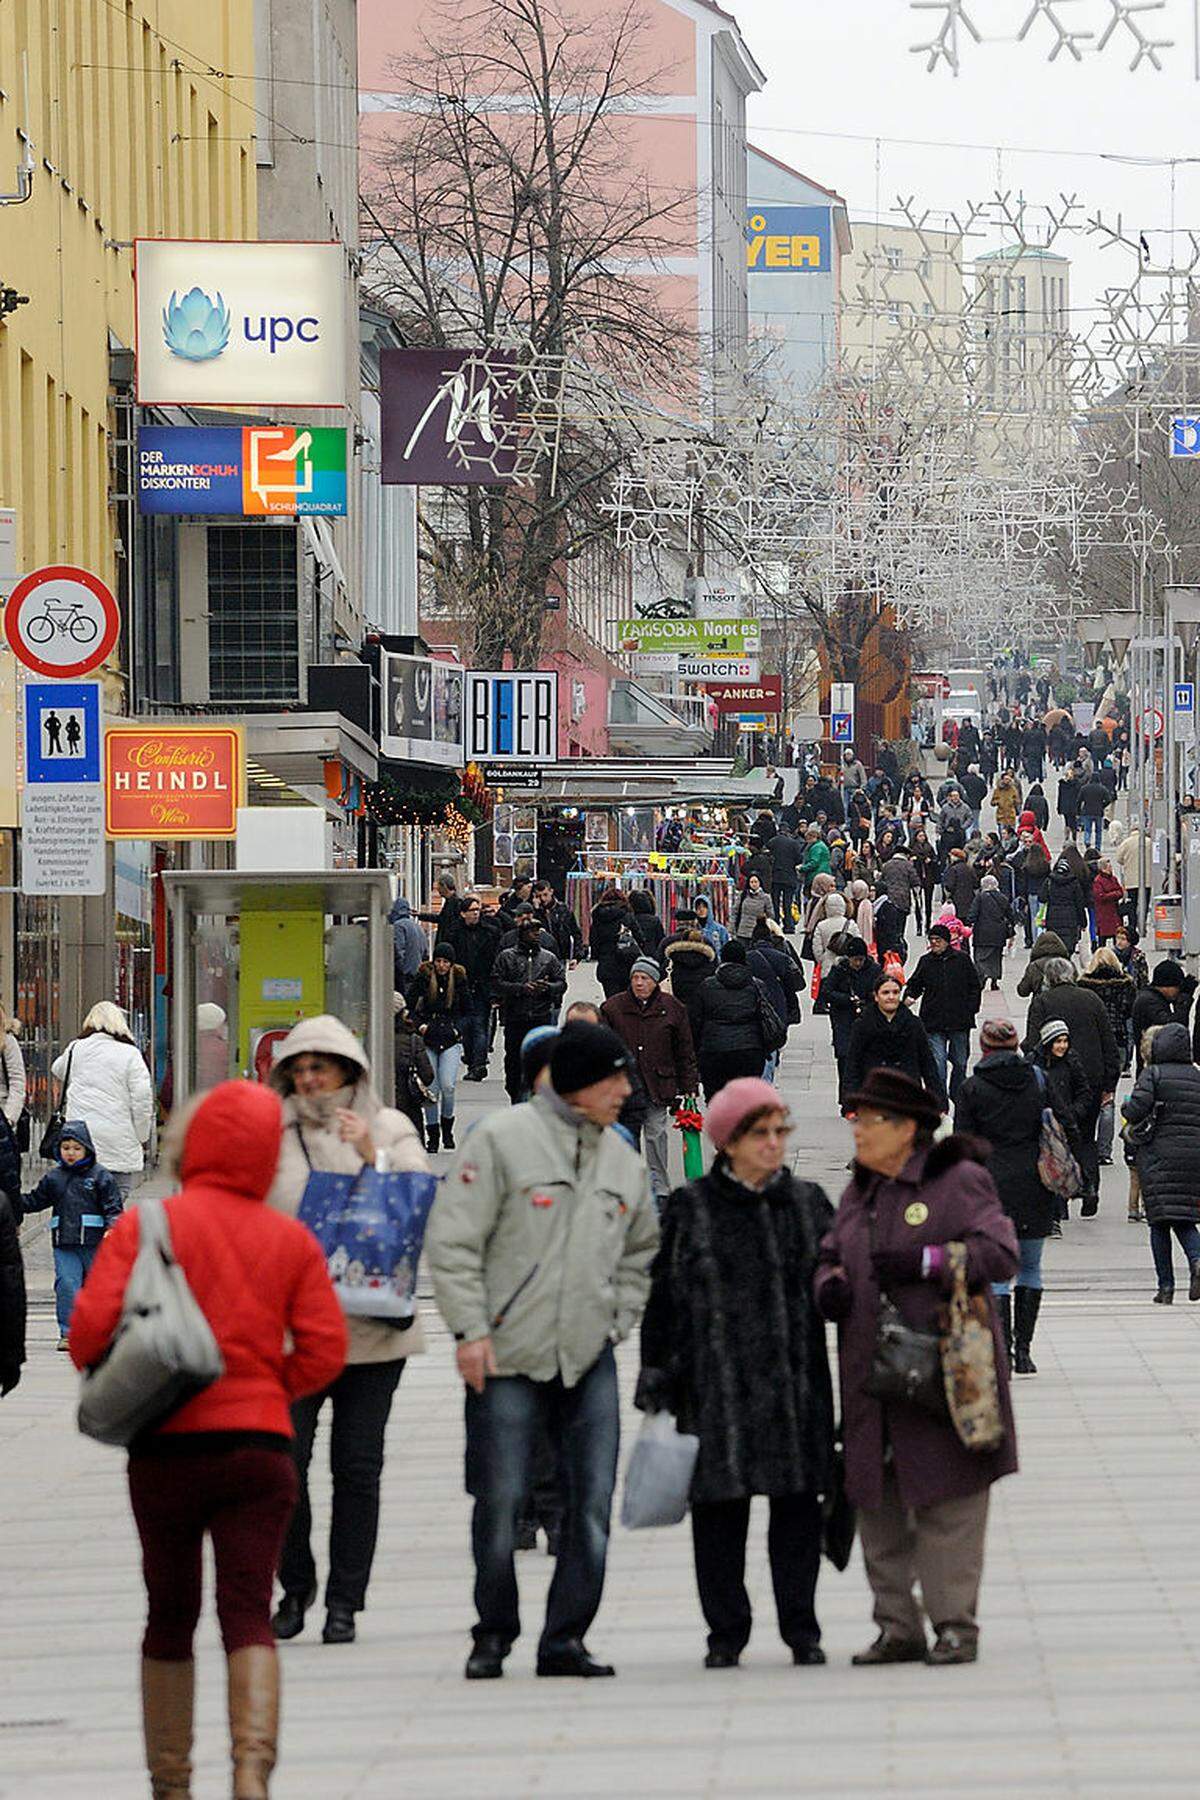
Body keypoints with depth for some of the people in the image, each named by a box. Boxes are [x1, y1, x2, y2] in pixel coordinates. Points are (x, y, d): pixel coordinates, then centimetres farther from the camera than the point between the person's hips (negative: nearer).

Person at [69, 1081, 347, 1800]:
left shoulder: (145, 1226, -4)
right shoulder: (292, 1240, 3)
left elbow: (94, 1323, -13)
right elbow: (325, 1349, -2)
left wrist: (100, 1377, 9)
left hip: (166, 1445, -1)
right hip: (259, 1444, 1)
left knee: (170, 1618, 12)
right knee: (249, 1612, -2)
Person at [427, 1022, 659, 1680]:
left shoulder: (622, 1160, 12)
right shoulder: (502, 1140, -5)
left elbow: (640, 1252, 26)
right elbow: (453, 1242, -7)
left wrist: (616, 1322, 12)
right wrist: (470, 1330, -12)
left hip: (590, 1359, 5)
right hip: (506, 1356, -5)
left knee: (592, 1503, -1)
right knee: (500, 1503, -1)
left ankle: (565, 1638, 7)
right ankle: (494, 1635, 14)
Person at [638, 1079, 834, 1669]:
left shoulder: (807, 1203, 10)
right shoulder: (692, 1208, 3)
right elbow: (663, 1294, 3)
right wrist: (656, 1375, -1)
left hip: (796, 1379, 2)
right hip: (716, 1384, -2)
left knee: (797, 1503, 2)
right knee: (719, 1506, 0)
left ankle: (801, 1628, 12)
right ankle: (726, 1633, 9)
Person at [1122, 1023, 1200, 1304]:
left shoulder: (1153, 1073, -5)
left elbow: (1137, 1109, -16)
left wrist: (1127, 1110, 5)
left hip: (1159, 1154, -4)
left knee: (1160, 1221, 1)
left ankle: (1166, 1285, -3)